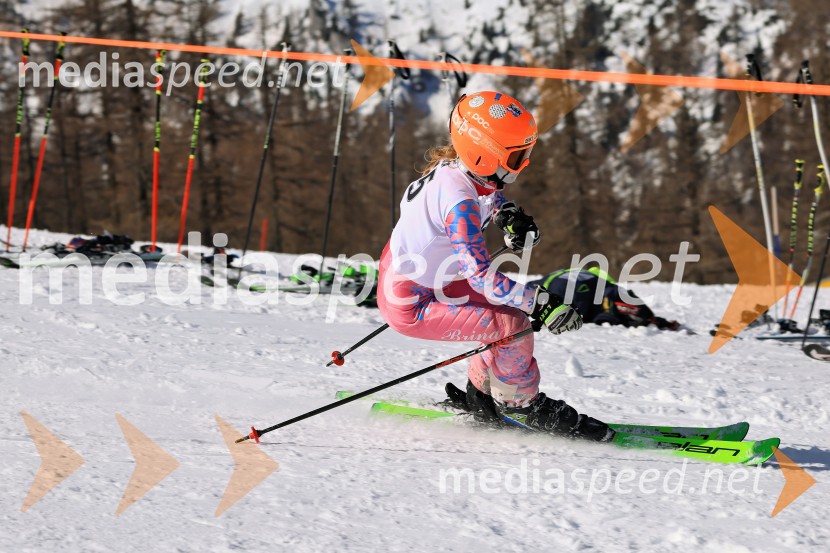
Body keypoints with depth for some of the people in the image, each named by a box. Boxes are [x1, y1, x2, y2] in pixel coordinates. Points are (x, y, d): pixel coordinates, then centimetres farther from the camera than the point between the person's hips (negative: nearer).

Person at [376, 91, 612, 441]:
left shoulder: (453, 168, -6)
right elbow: (482, 277, -36)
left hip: (399, 276, 10)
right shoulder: (458, 201, -33)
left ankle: (481, 397, 26)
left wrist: (509, 215, 0)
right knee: (514, 322, -14)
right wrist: (540, 304, -36)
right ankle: (521, 405, 9)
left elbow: (489, 193, 20)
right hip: (412, 308, -10)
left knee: (514, 302, 15)